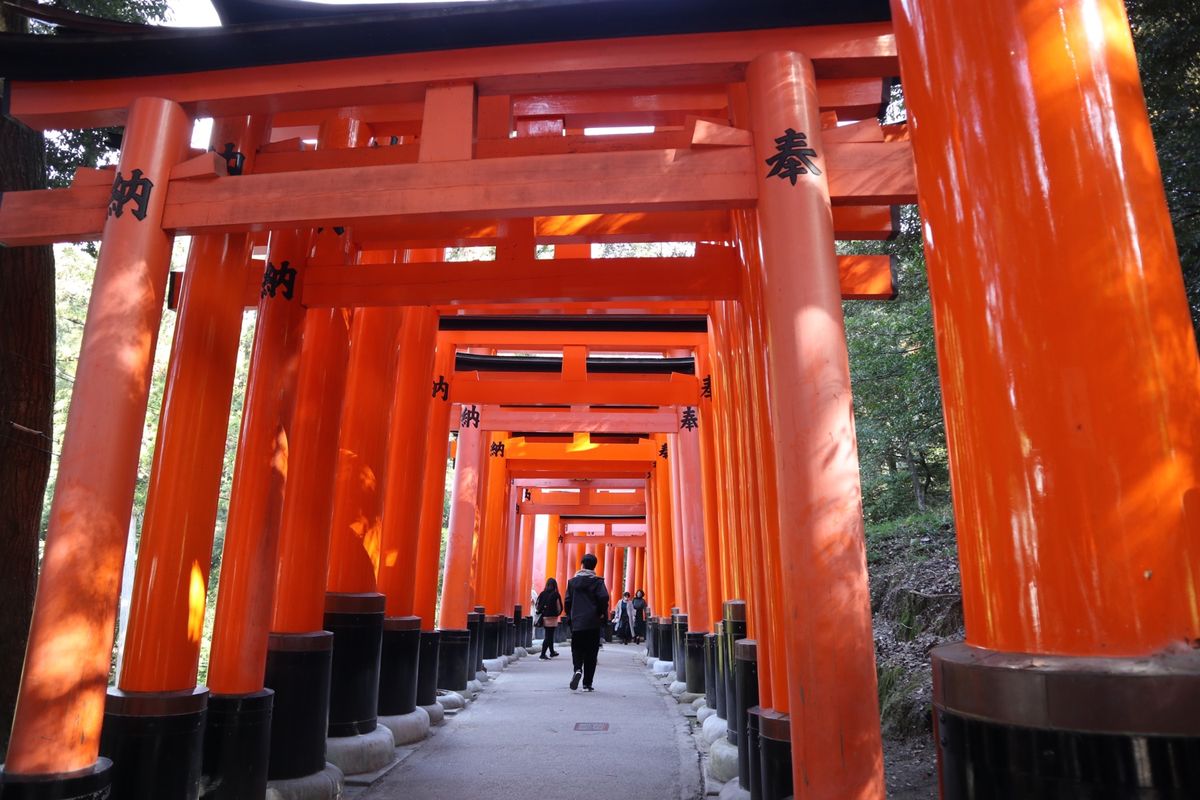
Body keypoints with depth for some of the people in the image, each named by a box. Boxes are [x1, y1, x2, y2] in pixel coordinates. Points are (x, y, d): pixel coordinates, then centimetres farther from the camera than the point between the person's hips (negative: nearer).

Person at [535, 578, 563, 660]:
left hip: (544, 617, 6)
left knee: (548, 635, 20)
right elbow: (559, 608, -10)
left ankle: (552, 652, 35)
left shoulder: (542, 594, 2)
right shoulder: (556, 595, -10)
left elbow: (538, 607, 0)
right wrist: (557, 613, 7)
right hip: (552, 618, -5)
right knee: (548, 637, 0)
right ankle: (543, 654, -6)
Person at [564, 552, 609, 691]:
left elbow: (567, 602, 3)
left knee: (577, 649, 13)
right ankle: (587, 684, 7)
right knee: (591, 653, 6)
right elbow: (604, 598, -13)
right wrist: (603, 616, 0)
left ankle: (577, 669, -16)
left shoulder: (572, 581, 4)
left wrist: (570, 617, 14)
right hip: (593, 623, -1)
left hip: (576, 623, 1)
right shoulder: (597, 581, -2)